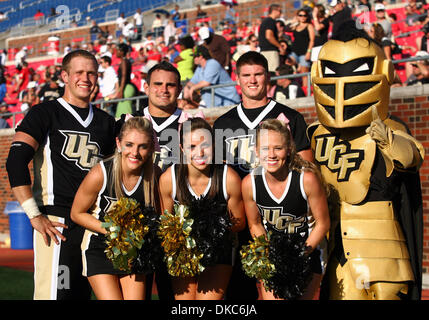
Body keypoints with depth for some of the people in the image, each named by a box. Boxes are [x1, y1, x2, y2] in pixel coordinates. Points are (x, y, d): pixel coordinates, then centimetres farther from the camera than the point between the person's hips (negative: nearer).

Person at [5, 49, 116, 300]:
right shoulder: (45, 113, 0)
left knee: (83, 293, 8)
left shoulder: (106, 122, 17)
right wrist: (34, 215, -16)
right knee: (53, 293, -11)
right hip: (56, 221, -5)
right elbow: (16, 162, -10)